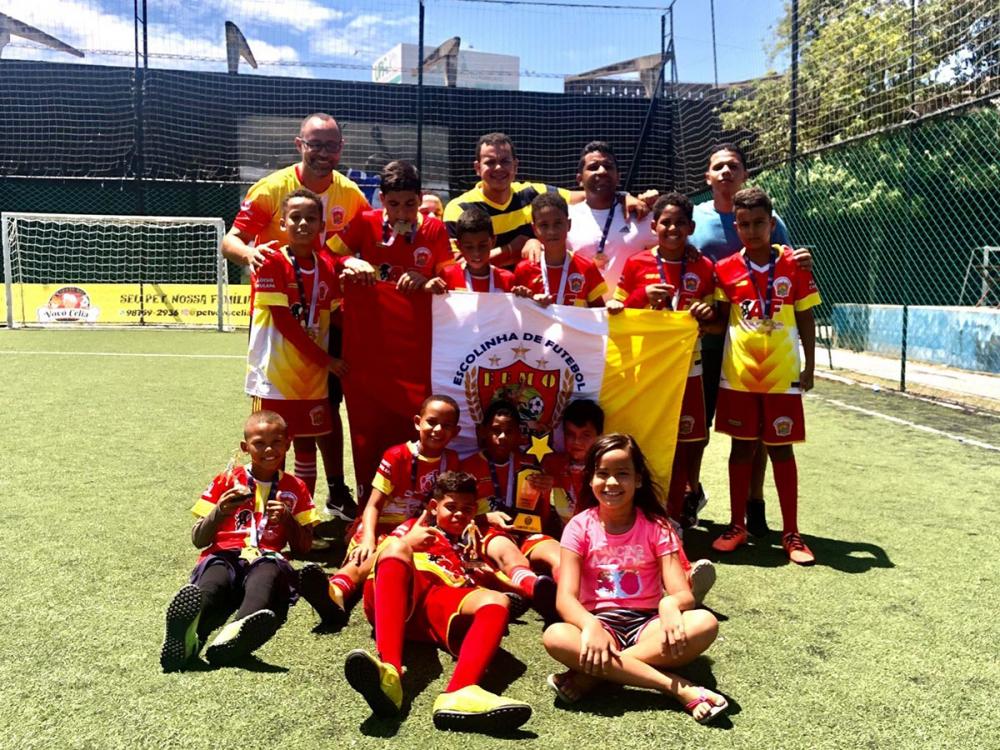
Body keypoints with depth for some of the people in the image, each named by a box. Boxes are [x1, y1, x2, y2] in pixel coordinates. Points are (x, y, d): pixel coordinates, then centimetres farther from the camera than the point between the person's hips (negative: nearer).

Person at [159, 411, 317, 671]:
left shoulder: (295, 488, 19)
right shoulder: (227, 481, 16)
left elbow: (304, 548, 14)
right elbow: (198, 540, 12)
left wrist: (287, 519, -6)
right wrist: (219, 512, -9)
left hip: (266, 557, 0)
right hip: (223, 555, 0)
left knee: (269, 572, -38)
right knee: (214, 579, -37)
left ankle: (235, 634, -68)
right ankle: (188, 634, -70)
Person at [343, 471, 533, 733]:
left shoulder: (472, 546, 37)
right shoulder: (414, 526, 32)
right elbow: (383, 556, 15)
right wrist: (407, 543, -4)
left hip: (442, 607, 2)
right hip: (392, 602, -1)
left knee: (495, 600, -26)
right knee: (397, 548, -30)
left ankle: (459, 694, -58)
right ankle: (389, 671, -53)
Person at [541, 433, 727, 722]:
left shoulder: (656, 527, -3)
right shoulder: (580, 527, -4)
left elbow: (684, 594, -12)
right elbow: (565, 597, -14)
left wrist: (670, 604, -38)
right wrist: (590, 625, -36)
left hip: (646, 624, 1)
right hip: (600, 623, 0)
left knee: (706, 623, -29)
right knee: (555, 637, -34)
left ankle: (590, 675, -25)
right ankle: (680, 689, -31)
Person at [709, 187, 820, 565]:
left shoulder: (794, 265, -1)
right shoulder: (726, 269, 0)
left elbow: (806, 319, 3)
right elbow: (721, 319, 8)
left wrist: (809, 367, 2)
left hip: (782, 376, -1)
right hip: (738, 375, 1)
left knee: (781, 449, 6)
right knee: (741, 448, 10)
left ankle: (791, 533, 17)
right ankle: (737, 526, 22)